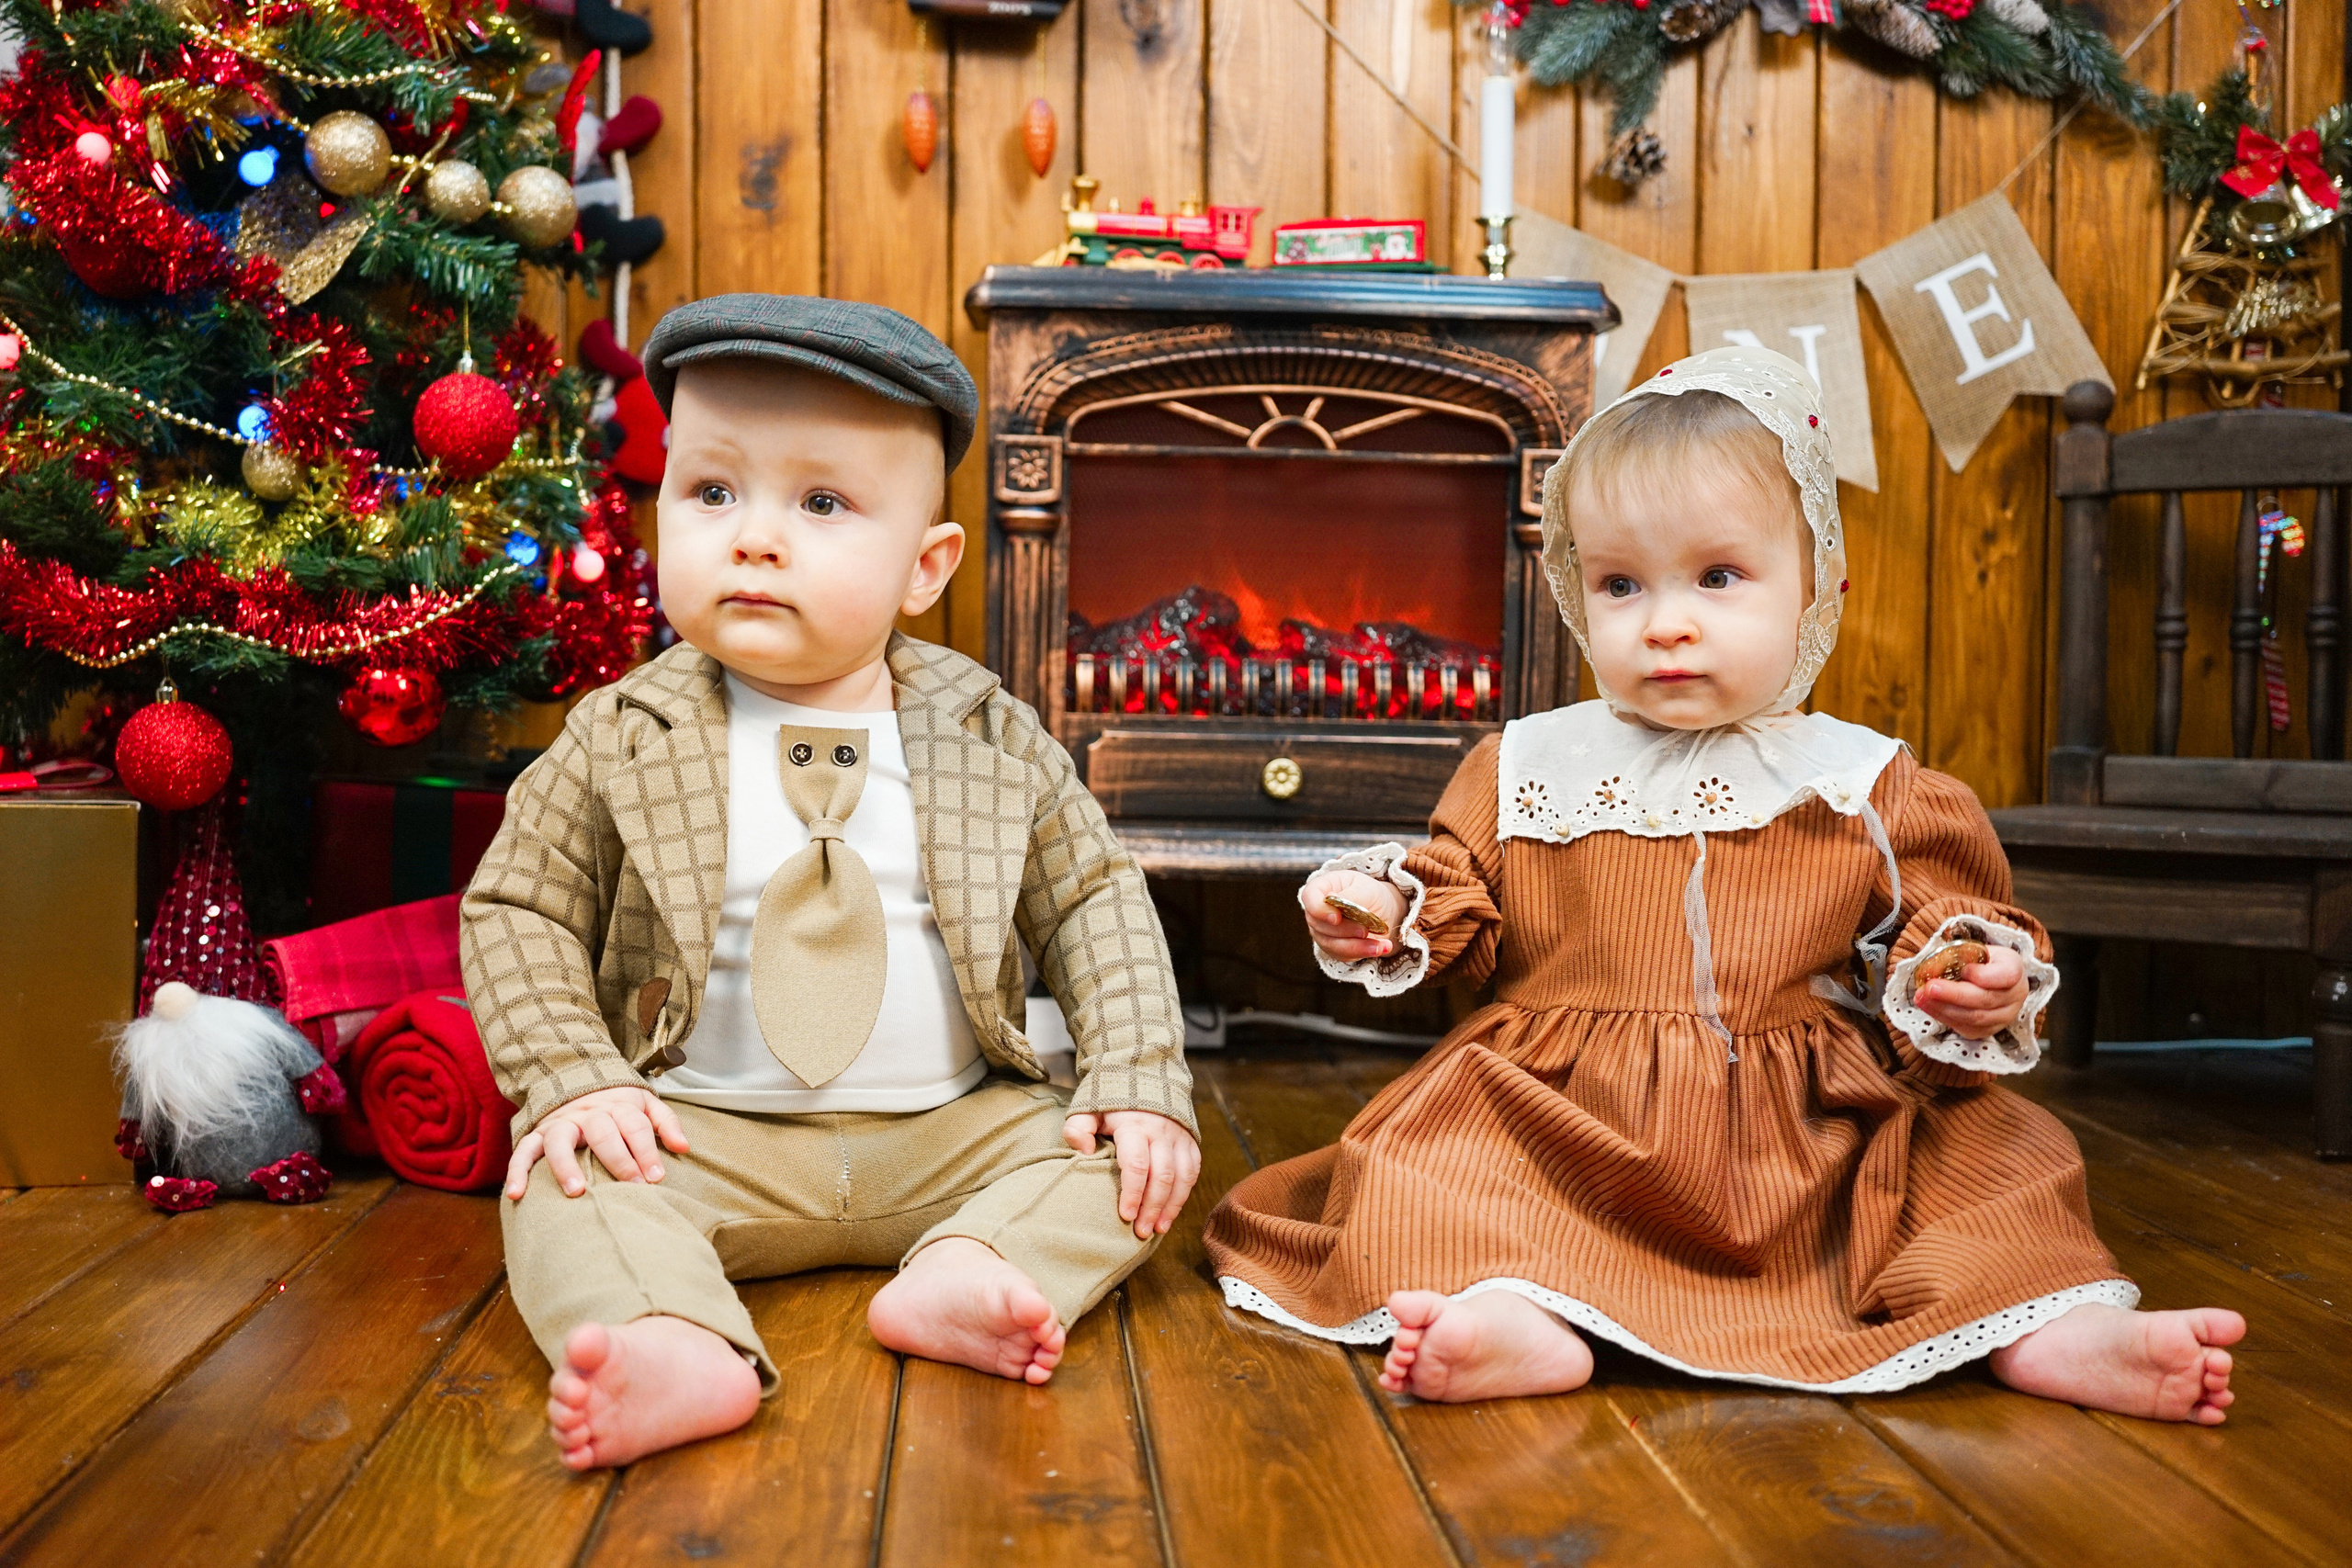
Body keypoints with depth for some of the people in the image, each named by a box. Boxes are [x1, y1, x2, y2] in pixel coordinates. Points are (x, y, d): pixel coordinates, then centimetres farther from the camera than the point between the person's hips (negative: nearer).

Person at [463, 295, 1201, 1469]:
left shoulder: (992, 737, -2)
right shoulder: (621, 739, -5)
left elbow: (1094, 901, 3)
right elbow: (517, 911, 1)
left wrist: (1141, 1083, -8)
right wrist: (572, 1078, -12)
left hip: (952, 1131, 1)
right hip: (703, 1135, -1)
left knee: (1114, 1160, -16)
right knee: (564, 1183, -25)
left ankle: (958, 1276, -35)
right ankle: (681, 1354, -47)